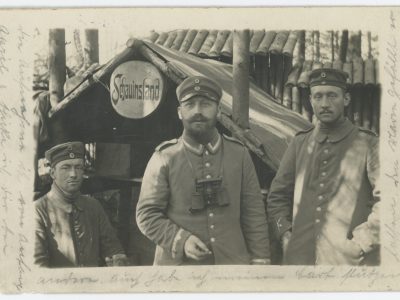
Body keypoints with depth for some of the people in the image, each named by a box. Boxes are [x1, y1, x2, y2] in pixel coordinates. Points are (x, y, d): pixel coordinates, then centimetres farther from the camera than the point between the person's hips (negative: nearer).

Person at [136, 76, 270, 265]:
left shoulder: (239, 154, 6)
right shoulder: (165, 158, -1)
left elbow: (254, 212, 7)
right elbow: (146, 214, -2)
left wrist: (259, 260, 2)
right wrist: (181, 240, -15)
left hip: (233, 263, 2)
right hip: (179, 265, -2)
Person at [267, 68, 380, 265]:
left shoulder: (368, 144, -1)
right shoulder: (300, 143, 10)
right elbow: (277, 196, 16)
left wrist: (359, 244, -13)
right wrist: (285, 233, 3)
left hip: (349, 260, -3)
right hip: (300, 257, 3)